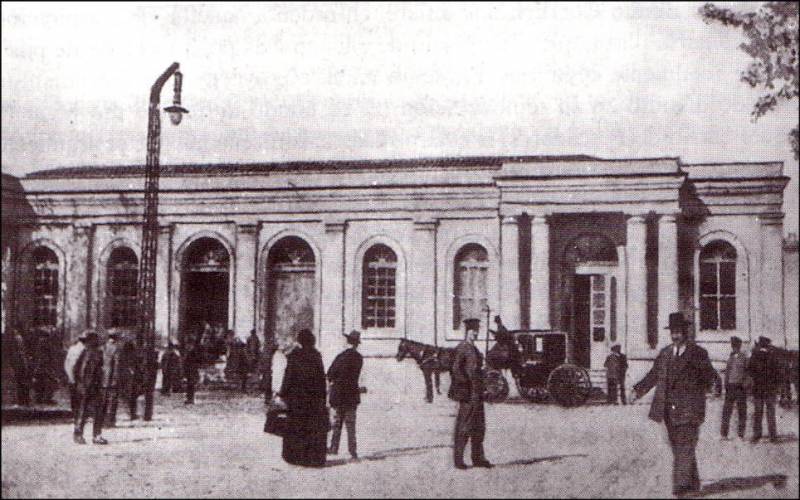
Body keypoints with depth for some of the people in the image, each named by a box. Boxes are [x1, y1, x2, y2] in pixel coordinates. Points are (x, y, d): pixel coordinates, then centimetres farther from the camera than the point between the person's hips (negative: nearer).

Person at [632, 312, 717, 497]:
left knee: (685, 447, -11)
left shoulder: (697, 353, 0)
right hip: (669, 409, 5)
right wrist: (638, 391, 12)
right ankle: (692, 483, 20)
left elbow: (710, 375, -1)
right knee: (678, 448, 9)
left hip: (688, 408, -5)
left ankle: (682, 485, -12)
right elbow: (653, 375, 21)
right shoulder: (665, 353, 15)